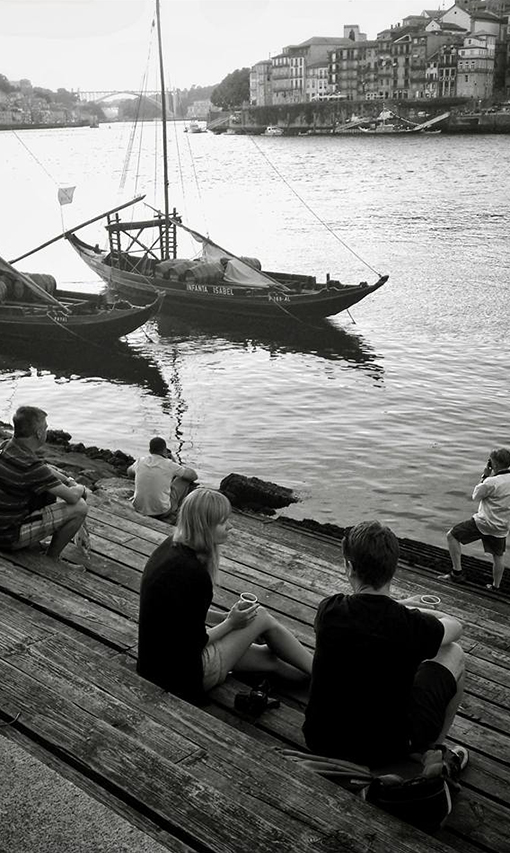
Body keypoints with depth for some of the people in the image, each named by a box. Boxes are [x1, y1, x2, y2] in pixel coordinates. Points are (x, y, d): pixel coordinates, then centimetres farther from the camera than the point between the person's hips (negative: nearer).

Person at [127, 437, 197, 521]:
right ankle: (176, 510, 26)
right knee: (185, 478, 12)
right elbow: (194, 476, 2)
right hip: (162, 512, -4)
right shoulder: (169, 465, -13)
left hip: (139, 508, 4)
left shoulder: (140, 461, -3)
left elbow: (129, 472, 23)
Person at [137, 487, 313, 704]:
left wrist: (225, 617, 8)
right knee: (262, 617, 2)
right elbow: (196, 642, -20)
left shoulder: (171, 547, 0)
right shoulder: (194, 573, -29)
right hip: (182, 673, -8)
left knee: (268, 657, 14)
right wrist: (230, 624, -5)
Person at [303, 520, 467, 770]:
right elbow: (455, 627, 4)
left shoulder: (329, 611, -14)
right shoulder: (412, 627, -21)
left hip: (320, 742, 3)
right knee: (453, 653, 11)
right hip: (385, 751, -3)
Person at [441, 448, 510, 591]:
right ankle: (495, 586, 33)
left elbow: (475, 496, -6)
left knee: (451, 536, 4)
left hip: (483, 523, -7)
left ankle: (457, 572, 5)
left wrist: (485, 476, -3)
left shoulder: (491, 482, -22)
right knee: (498, 555, 22)